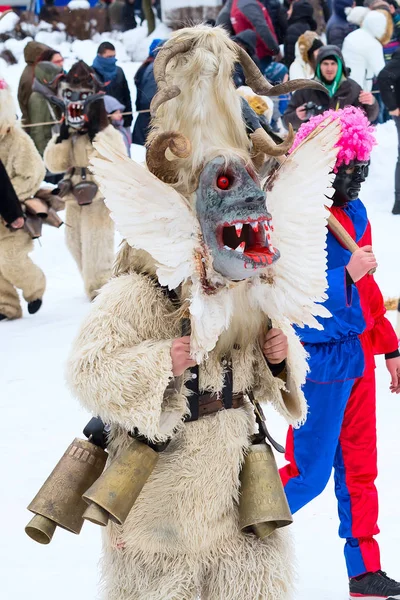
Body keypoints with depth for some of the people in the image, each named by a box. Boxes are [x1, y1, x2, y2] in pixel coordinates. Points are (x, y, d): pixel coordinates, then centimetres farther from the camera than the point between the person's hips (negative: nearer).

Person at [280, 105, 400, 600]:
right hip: (322, 359, -8)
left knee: (359, 469, 12)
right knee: (309, 473, -2)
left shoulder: (353, 212, 9)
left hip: (357, 355, 8)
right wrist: (345, 276, -34)